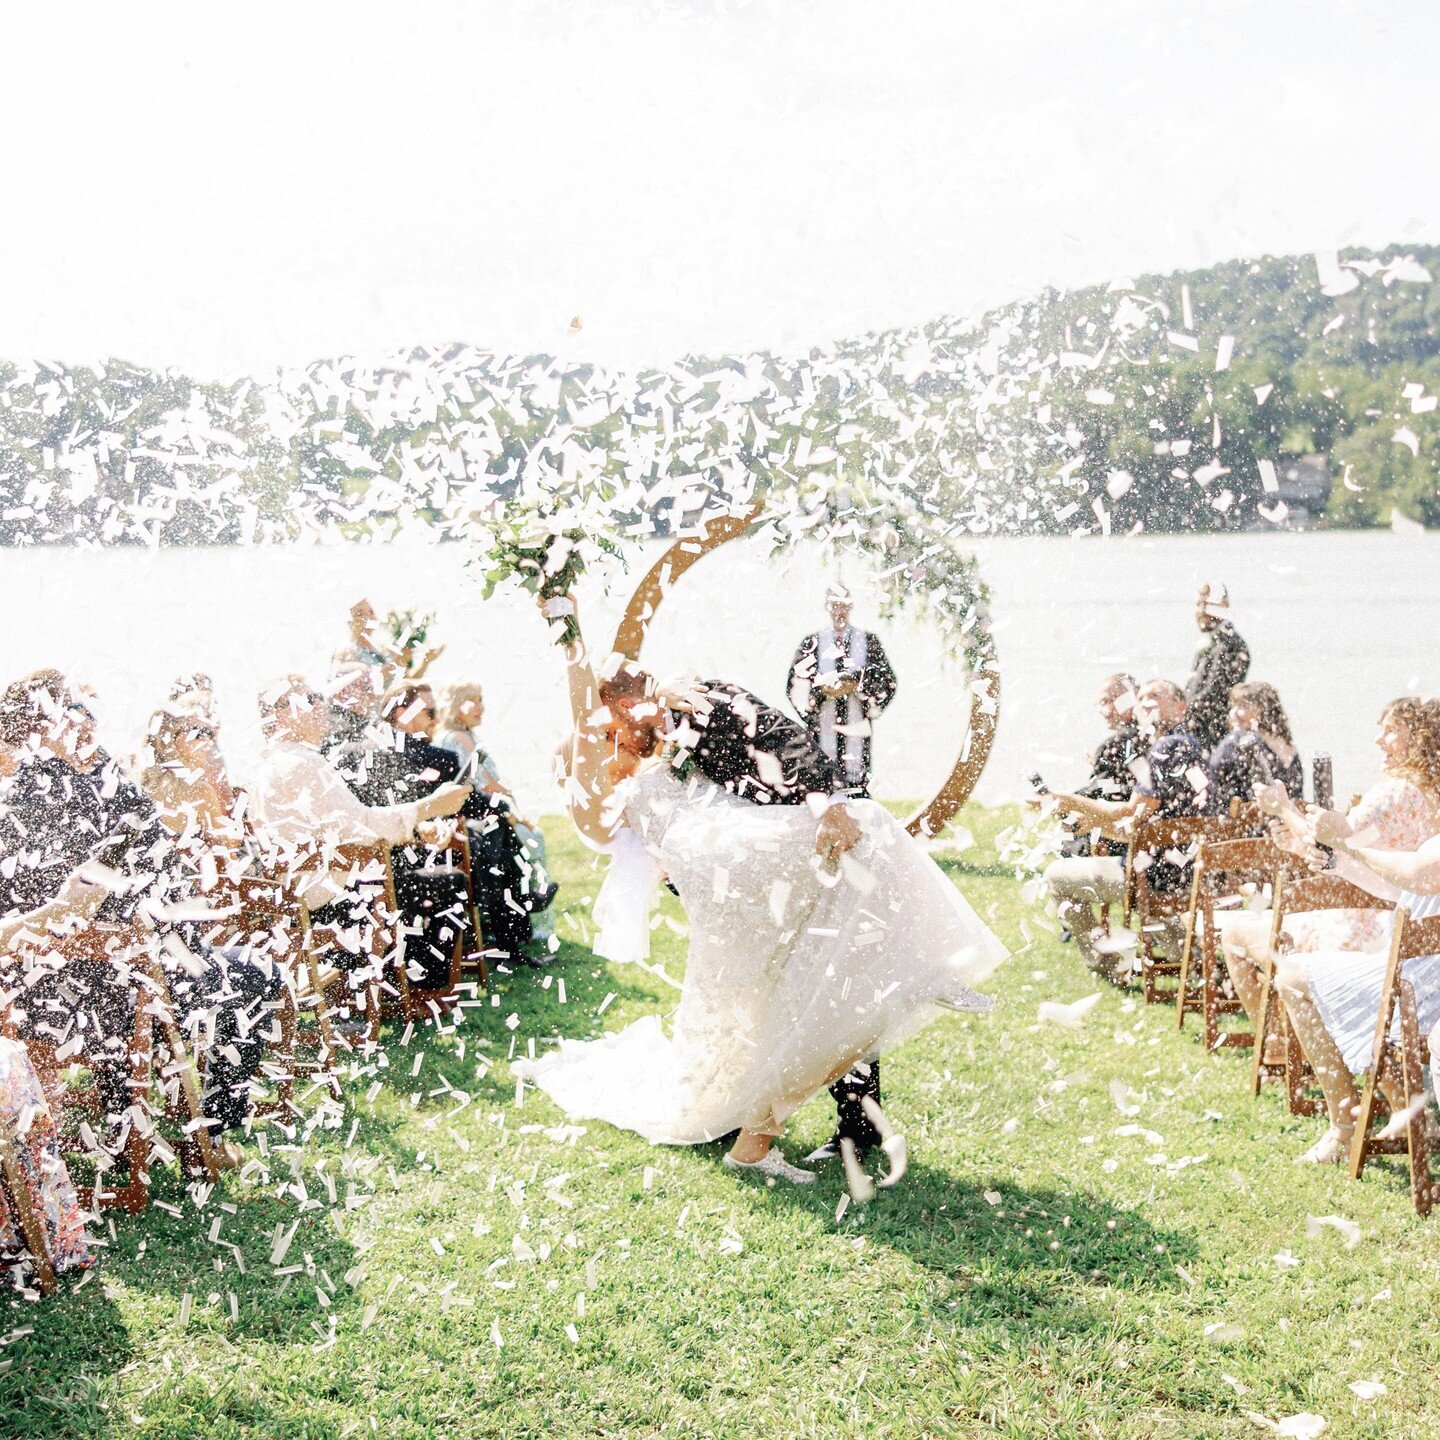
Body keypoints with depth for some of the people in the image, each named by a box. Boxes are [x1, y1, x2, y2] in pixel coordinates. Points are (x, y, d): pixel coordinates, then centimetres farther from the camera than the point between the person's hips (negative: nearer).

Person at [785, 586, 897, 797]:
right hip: (824, 722, 0)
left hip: (857, 724, 0)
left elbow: (887, 682, 10)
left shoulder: (868, 641, 12)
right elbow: (794, 685, 9)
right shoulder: (812, 643, 11)